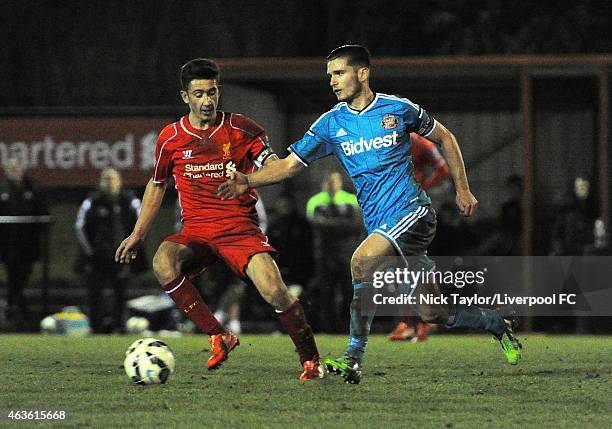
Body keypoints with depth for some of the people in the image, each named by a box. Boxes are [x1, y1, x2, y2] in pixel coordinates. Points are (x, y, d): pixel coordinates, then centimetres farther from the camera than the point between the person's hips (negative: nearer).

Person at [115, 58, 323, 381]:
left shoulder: (240, 129, -1)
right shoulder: (171, 138, 4)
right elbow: (157, 185, 19)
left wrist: (246, 180, -26)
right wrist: (137, 235, 19)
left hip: (241, 226, -2)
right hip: (196, 230, 2)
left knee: (273, 290, -24)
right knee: (163, 263, -31)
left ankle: (311, 359, -2)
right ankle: (218, 338, -19)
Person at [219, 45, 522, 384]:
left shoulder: (399, 110, -1)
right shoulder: (331, 123, 7)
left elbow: (445, 138, 12)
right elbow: (291, 164, 6)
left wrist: (462, 190, 10)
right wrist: (248, 181, -9)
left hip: (411, 211, -5)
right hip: (380, 224, 5)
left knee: (361, 261, -29)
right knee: (432, 313, 5)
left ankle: (354, 358, -23)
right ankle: (499, 321, 33)